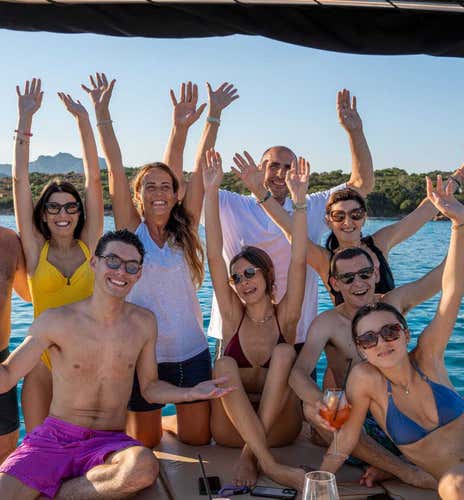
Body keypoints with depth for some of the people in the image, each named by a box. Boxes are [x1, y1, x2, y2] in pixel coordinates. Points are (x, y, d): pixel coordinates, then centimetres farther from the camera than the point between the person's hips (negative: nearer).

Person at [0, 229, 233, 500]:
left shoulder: (144, 323, 3)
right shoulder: (55, 321, -4)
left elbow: (150, 387, 11)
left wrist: (192, 393, -6)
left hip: (111, 442, 3)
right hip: (53, 437, -3)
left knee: (145, 467, -34)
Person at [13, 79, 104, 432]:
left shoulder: (89, 245, 1)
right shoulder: (36, 250, 0)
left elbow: (94, 178, -2)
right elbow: (20, 180, -2)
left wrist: (84, 118, -2)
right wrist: (25, 118, -2)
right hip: (44, 356, 0)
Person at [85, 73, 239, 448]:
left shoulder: (185, 230, 1)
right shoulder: (131, 231, -3)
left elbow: (200, 171, -5)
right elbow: (116, 170, -10)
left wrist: (213, 119, -10)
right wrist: (101, 114, -13)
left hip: (192, 353, 2)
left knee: (198, 440, 11)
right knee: (145, 444, 13)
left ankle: (162, 422, 40)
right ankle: (145, 421, 46)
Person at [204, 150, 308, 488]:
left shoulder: (285, 316, -2)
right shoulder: (233, 315, 0)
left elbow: (299, 261, -15)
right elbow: (214, 257, -10)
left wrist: (299, 199, -22)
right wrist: (211, 193, -16)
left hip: (279, 426, 0)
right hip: (231, 428, 1)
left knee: (284, 352, -25)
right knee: (224, 365, -27)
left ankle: (250, 454, -26)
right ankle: (266, 461, -32)